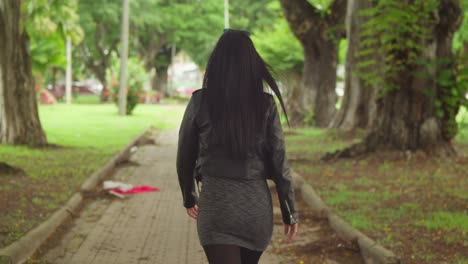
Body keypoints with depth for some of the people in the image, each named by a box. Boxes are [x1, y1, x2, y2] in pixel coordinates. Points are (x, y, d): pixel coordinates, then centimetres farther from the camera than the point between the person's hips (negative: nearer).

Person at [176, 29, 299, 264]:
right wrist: (290, 211, 5)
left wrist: (189, 197, 21)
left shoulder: (200, 101, -4)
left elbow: (185, 156, 5)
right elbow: (279, 160, -3)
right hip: (256, 204, 2)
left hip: (216, 203, -2)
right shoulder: (265, 104, -3)